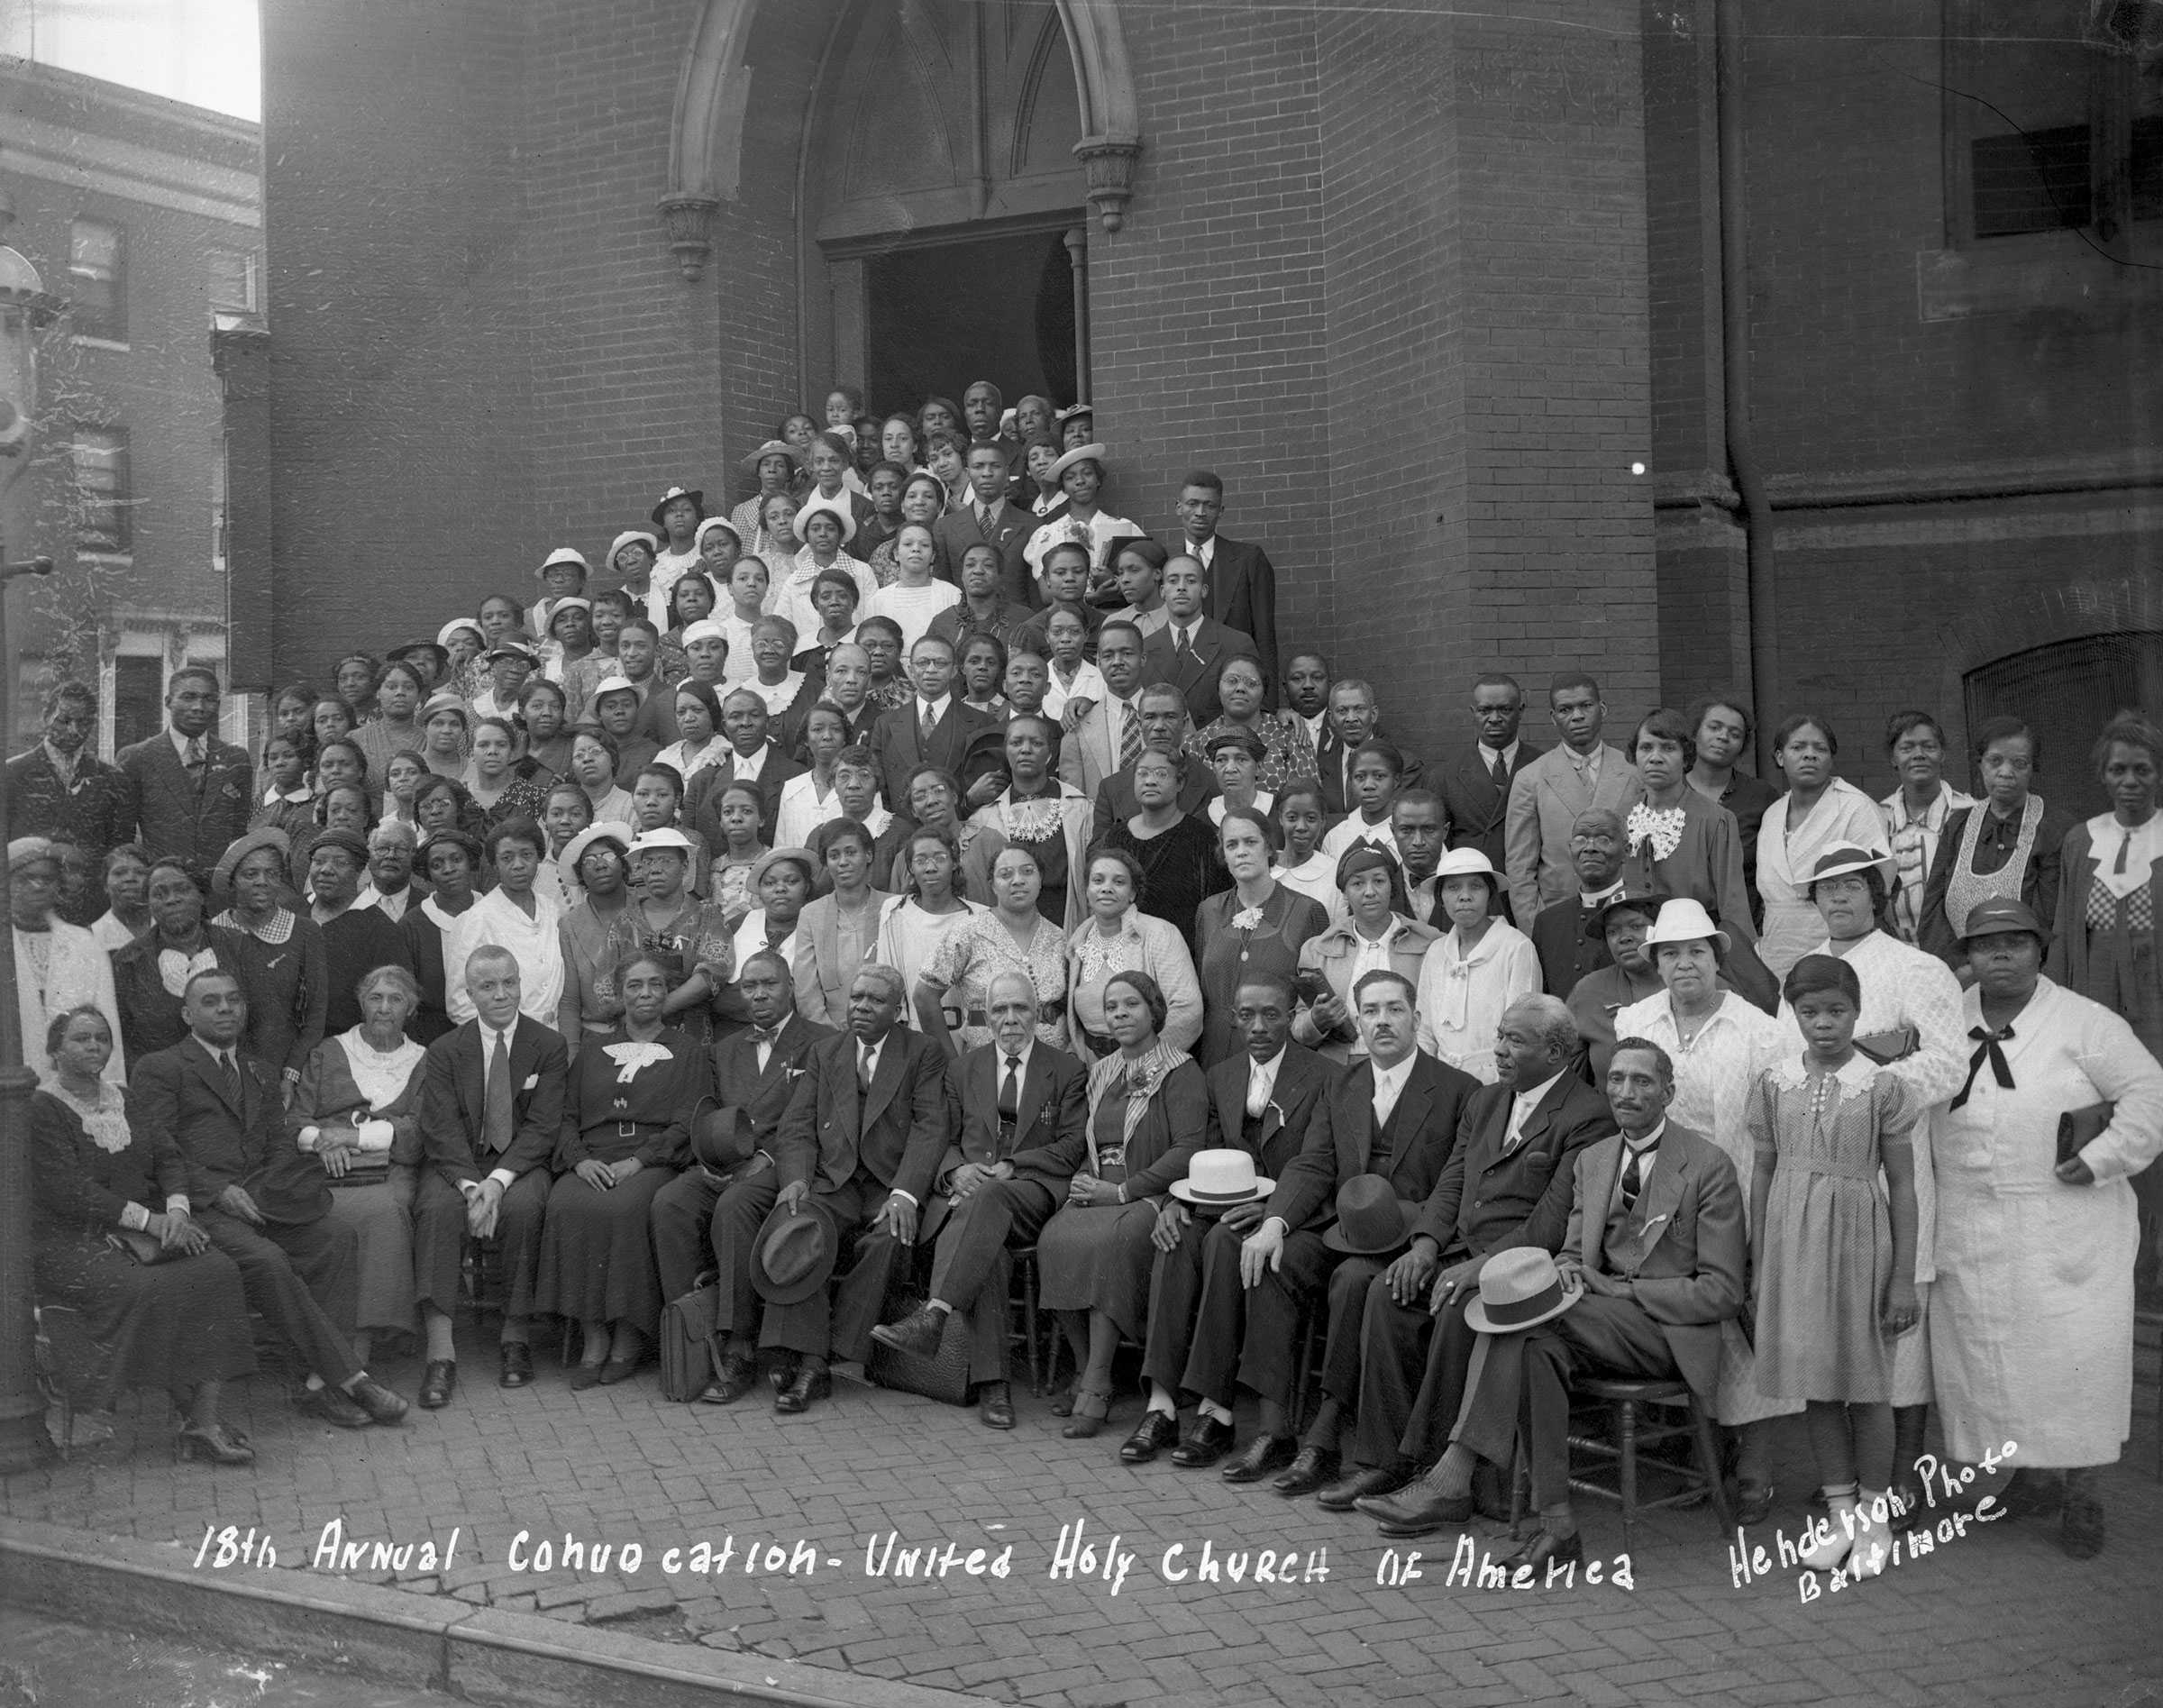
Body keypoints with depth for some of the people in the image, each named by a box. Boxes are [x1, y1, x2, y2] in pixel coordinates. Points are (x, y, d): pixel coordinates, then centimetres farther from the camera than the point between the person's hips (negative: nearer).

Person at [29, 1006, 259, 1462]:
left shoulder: (121, 1101, 19)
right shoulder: (39, 1111, -3)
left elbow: (168, 1158, 14)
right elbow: (68, 1191, -14)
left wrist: (176, 1209, -8)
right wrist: (149, 1220, -19)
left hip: (147, 1231, 6)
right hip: (69, 1243, -5)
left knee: (217, 1270, -22)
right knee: (144, 1290, -34)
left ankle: (206, 1421, -27)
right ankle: (191, 1413, -19)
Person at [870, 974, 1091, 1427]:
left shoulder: (1067, 1071, 14)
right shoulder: (964, 1069, 22)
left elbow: (1073, 1146, 4)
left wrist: (1011, 1167, -10)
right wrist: (957, 1169, -9)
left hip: (1034, 1190, -2)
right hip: (968, 1185, 2)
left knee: (988, 1198, -39)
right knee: (988, 1253, -34)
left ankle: (932, 1317, -49)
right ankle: (992, 1383, -38)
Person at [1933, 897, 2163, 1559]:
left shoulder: (2084, 1022, -3)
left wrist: (2101, 1158, -11)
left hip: (2068, 1225, -3)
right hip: (1970, 1232, 3)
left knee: (2078, 1353, -4)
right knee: (1985, 1351, 6)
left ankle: (2083, 1496, 7)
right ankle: (2033, 1472, 23)